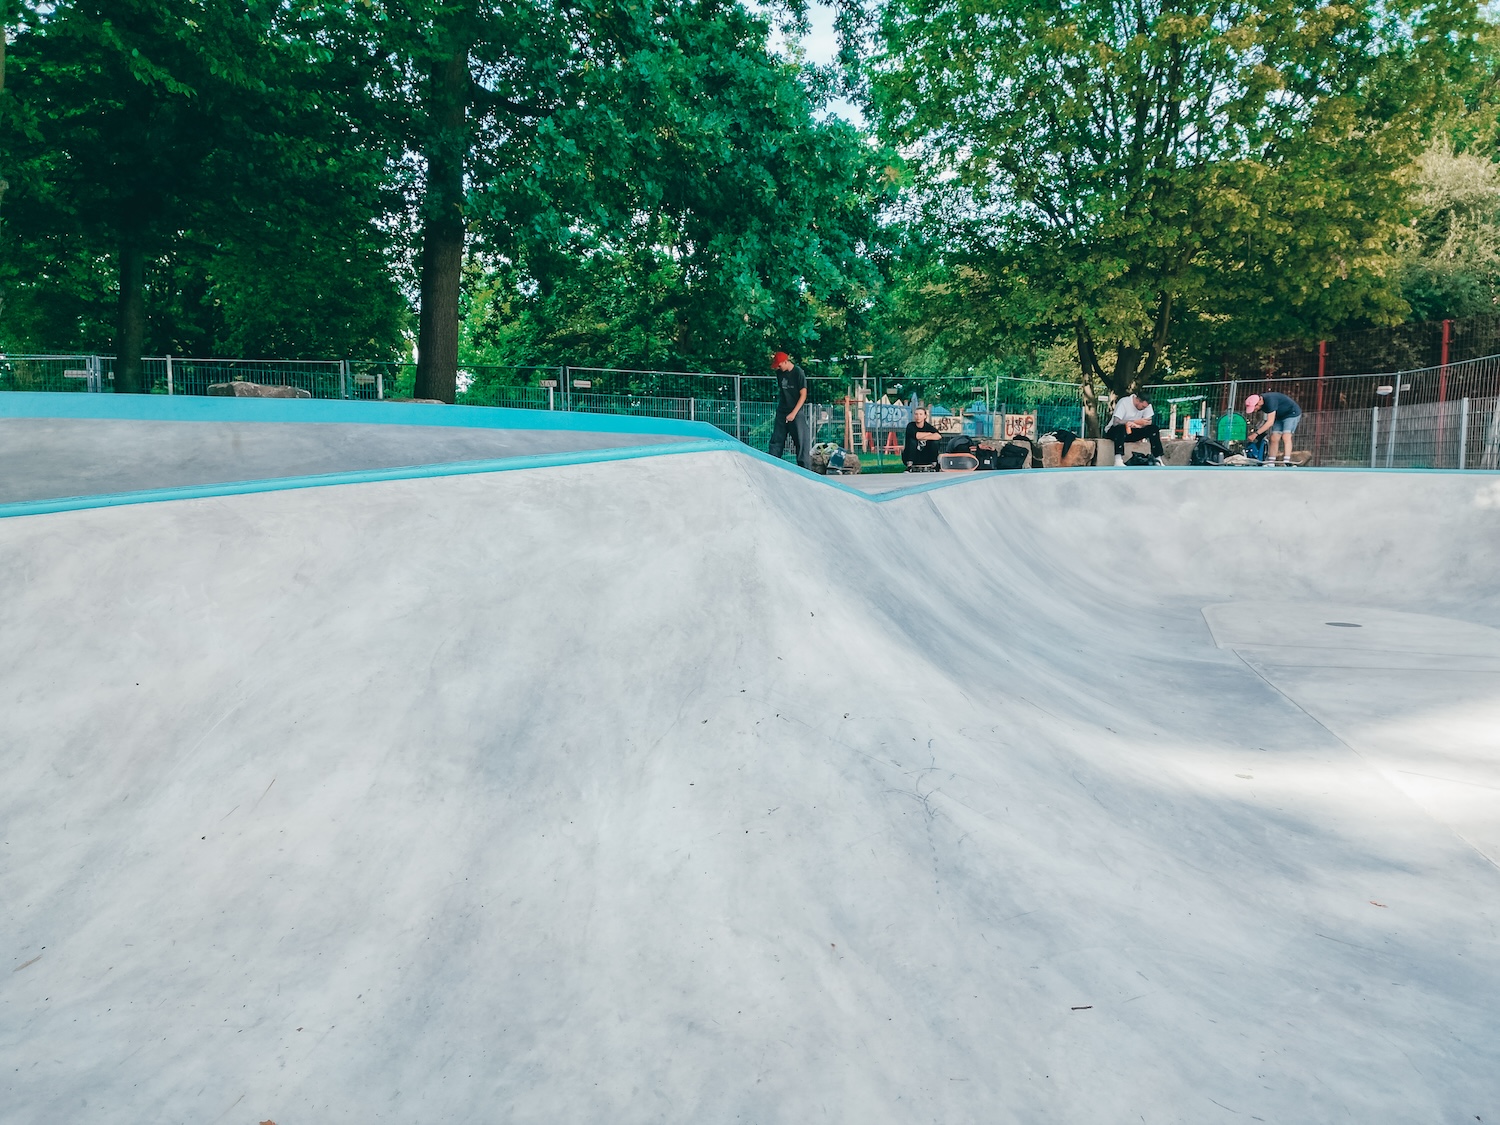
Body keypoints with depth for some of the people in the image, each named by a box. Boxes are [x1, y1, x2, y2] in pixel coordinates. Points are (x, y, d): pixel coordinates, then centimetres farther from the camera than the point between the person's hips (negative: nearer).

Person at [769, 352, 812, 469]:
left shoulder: (798, 373, -12)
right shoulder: (780, 372, 5)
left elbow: (803, 395, -13)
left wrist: (794, 413, -17)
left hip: (796, 412, -6)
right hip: (782, 411, 6)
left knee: (801, 441, -5)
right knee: (776, 440, 4)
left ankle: (805, 468, -1)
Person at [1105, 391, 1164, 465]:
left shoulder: (1146, 404, -6)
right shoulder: (1124, 402, -22)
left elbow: (1149, 422, -9)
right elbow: (1115, 422, -32)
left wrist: (1138, 425, -30)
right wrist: (1136, 422, -32)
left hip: (1132, 432, 5)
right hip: (1114, 431, -5)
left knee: (1154, 428, -14)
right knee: (1121, 428, -40)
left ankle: (1158, 459, -13)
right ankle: (1118, 461, -47)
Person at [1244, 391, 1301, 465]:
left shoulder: (1270, 401, -35)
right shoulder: (1260, 401, -9)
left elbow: (1270, 422, -36)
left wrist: (1255, 434, -36)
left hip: (1292, 414, -8)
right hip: (1280, 417, 8)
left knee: (1286, 437, -23)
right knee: (1274, 439, -3)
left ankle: (1287, 462, -32)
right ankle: (1270, 463, -4)